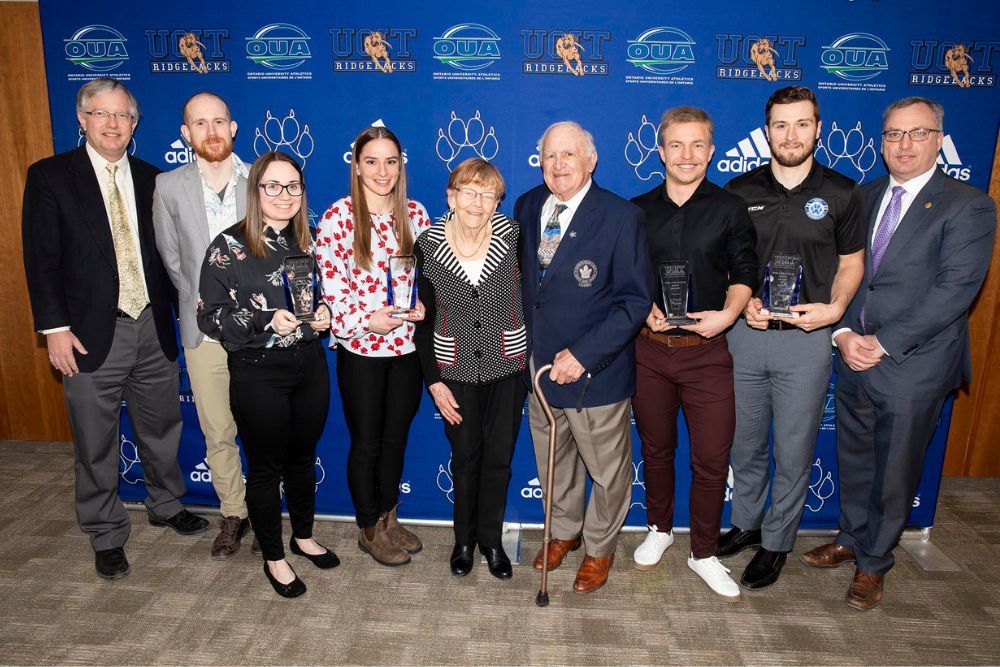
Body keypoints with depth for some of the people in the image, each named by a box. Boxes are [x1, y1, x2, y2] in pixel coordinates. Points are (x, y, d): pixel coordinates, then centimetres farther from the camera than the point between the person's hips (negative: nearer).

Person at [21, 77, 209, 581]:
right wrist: (55, 328, -12)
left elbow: (165, 252, 10)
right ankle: (106, 535, 27)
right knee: (97, 445, 9)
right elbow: (41, 258, -6)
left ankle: (166, 505, 40)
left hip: (154, 327, 4)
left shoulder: (150, 179, 7)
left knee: (161, 429, 18)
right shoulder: (49, 177, -3)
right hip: (91, 334, -3)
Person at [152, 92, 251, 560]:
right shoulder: (169, 187, 1)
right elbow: (171, 259, 8)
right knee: (218, 433, 12)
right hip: (204, 332, 1)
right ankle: (233, 513, 30)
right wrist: (202, 302, 4)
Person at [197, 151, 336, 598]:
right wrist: (265, 321, -22)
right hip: (258, 372, -4)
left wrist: (324, 314, -5)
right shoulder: (229, 246, -9)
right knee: (266, 465, 10)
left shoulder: (307, 242, 5)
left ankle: (303, 537, 40)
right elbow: (209, 315, -9)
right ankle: (273, 557, 29)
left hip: (309, 364, 5)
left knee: (303, 456, 18)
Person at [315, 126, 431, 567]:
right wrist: (366, 321, -21)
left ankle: (388, 519, 38)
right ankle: (369, 530, 31)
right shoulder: (338, 216, -9)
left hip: (407, 346, 4)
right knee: (366, 443, 11)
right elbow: (331, 283, -10)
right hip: (361, 349, -4)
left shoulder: (414, 212, 3)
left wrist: (424, 306, -8)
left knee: (396, 438, 17)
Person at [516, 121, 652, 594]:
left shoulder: (621, 217, -15)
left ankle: (599, 550, 40)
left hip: (597, 373, -5)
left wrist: (583, 355, -22)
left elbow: (635, 301, -17)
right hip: (540, 366, 5)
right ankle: (564, 532, 49)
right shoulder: (526, 207, 2)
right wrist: (527, 348, 2)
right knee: (554, 464, 23)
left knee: (607, 471, 14)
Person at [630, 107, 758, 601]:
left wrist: (728, 312, -16)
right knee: (656, 449, 16)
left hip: (706, 352, -1)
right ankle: (659, 529, 38)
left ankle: (703, 553, 22)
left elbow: (744, 274, 3)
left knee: (711, 459, 2)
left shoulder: (729, 209, 1)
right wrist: (645, 310, -9)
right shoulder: (637, 211, 5)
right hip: (649, 350, 2)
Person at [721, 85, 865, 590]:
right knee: (744, 444, 15)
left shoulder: (841, 193, -1)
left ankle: (776, 543, 27)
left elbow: (850, 262, 7)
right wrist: (743, 302, -9)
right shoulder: (740, 191, 2)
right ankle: (746, 522, 36)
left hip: (806, 340, -1)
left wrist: (834, 306, -11)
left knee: (793, 453, 8)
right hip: (745, 335, 2)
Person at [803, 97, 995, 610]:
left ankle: (873, 563, 30)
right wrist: (843, 333, -8)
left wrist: (884, 344, -19)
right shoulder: (867, 197, 9)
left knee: (894, 474, 10)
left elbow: (954, 290, -16)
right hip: (854, 357, 5)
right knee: (854, 461, 19)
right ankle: (851, 538, 40)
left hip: (913, 366, -5)